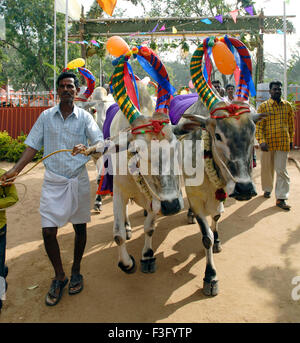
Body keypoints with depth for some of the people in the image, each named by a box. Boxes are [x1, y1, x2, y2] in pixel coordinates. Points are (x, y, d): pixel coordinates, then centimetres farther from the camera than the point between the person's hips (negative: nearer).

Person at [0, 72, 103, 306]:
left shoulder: (84, 117, 1)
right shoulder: (46, 116, 5)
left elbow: (100, 142, -11)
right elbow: (33, 146, 5)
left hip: (78, 179, 0)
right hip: (53, 181, 1)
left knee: (80, 227, 10)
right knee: (48, 232, -1)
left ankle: (76, 272, 33)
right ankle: (59, 277, 22)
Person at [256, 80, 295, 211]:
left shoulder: (287, 105, 7)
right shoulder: (263, 106, -1)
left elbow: (291, 124, 15)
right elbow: (259, 126, -7)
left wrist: (291, 140, 14)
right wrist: (261, 141, -17)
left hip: (283, 143, 1)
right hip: (268, 143, -1)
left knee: (281, 170, -1)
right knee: (267, 168, 11)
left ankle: (281, 198, 2)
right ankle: (267, 189, 34)